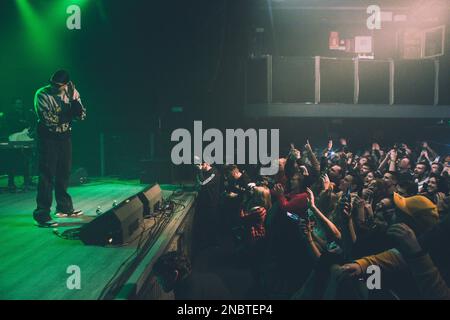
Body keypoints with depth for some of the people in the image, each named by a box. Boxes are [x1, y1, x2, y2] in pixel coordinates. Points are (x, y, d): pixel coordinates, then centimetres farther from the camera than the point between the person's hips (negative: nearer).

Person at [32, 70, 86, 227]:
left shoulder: (71, 92, 1)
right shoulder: (42, 95, -13)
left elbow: (82, 115, -5)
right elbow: (47, 119, -22)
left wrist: (76, 106, -26)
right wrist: (68, 113, -17)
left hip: (65, 136, 5)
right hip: (48, 138, -5)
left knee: (64, 173, 15)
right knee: (47, 175, -9)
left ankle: (64, 207, 30)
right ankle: (42, 214, -6)